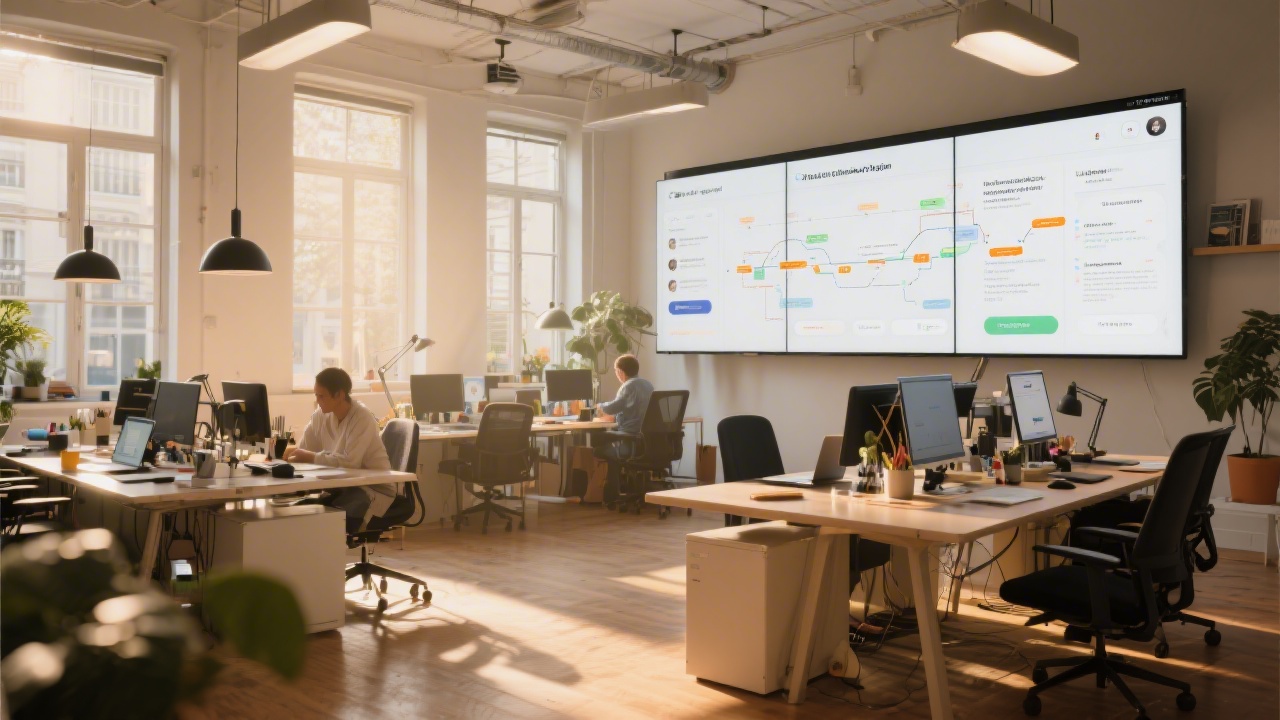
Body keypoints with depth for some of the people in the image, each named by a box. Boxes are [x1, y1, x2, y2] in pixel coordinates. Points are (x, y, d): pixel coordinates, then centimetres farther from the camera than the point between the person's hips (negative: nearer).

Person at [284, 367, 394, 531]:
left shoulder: (362, 417, -20)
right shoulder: (320, 415, 0)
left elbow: (351, 461, -27)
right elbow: (304, 450, 2)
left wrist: (311, 457, -23)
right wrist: (286, 452, -17)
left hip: (375, 488, -6)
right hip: (346, 485, 7)